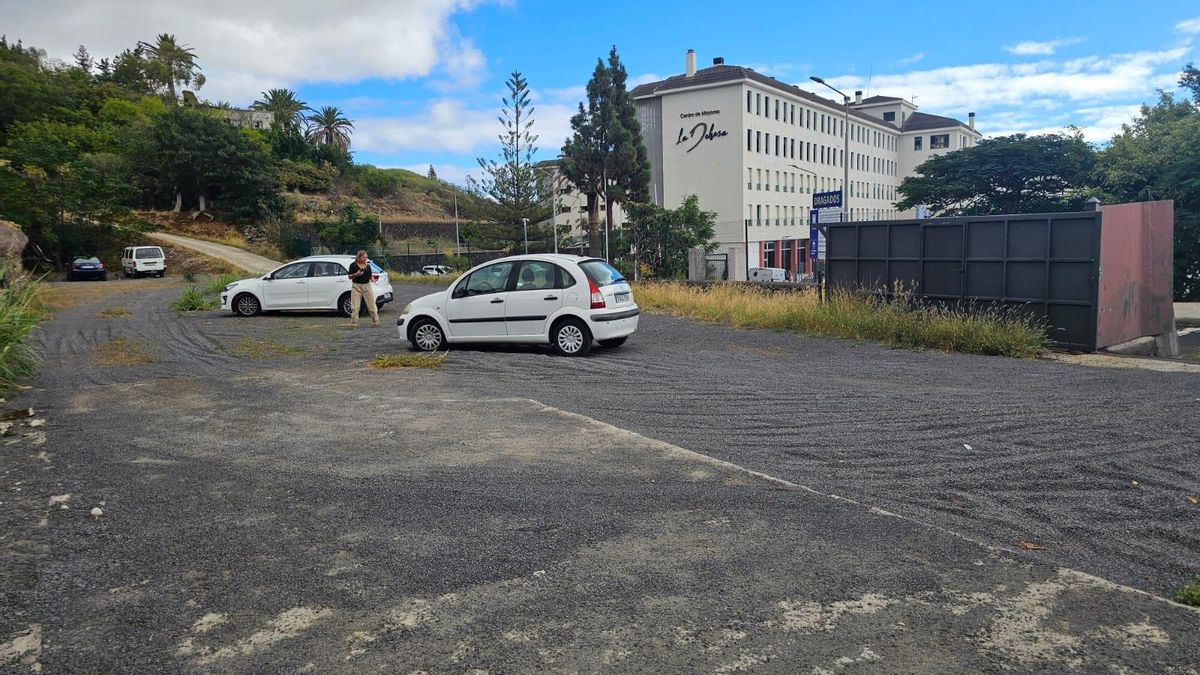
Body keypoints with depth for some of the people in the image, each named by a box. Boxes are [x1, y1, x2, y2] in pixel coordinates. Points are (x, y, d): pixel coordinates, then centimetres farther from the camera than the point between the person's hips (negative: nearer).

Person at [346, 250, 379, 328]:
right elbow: (349, 277, -1)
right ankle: (354, 324, 5)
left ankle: (376, 321, 13)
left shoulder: (368, 266, 9)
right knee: (355, 307, -2)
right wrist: (356, 274, -19)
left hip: (367, 286, 3)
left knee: (372, 305, 3)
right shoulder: (353, 265, -1)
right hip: (356, 286, -2)